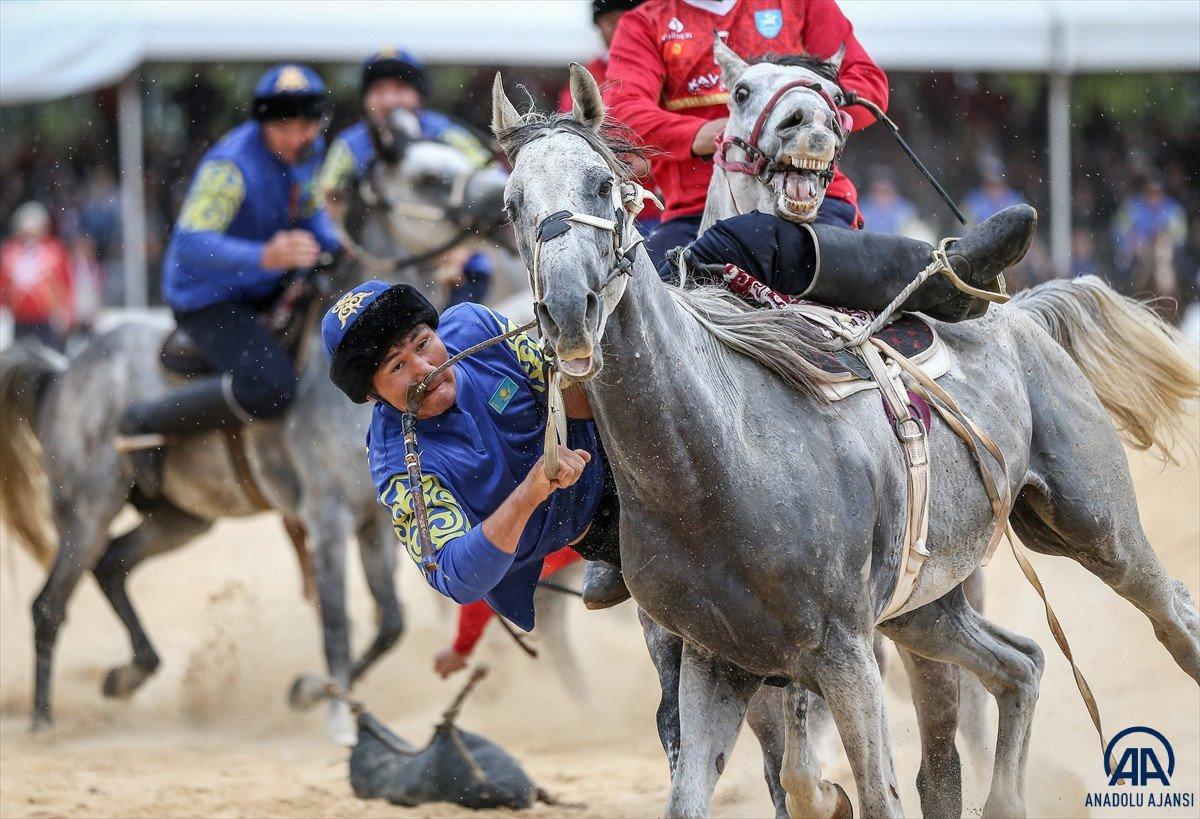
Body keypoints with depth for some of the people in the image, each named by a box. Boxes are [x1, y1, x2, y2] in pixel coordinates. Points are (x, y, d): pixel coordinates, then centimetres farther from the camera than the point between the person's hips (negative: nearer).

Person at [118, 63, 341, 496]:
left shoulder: (309, 151, -2)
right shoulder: (232, 164, -27)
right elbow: (192, 241, -35)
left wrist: (340, 251, -5)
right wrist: (264, 257, -49)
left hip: (268, 285, 9)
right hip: (208, 297, -9)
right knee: (270, 387, -29)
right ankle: (146, 421, -12)